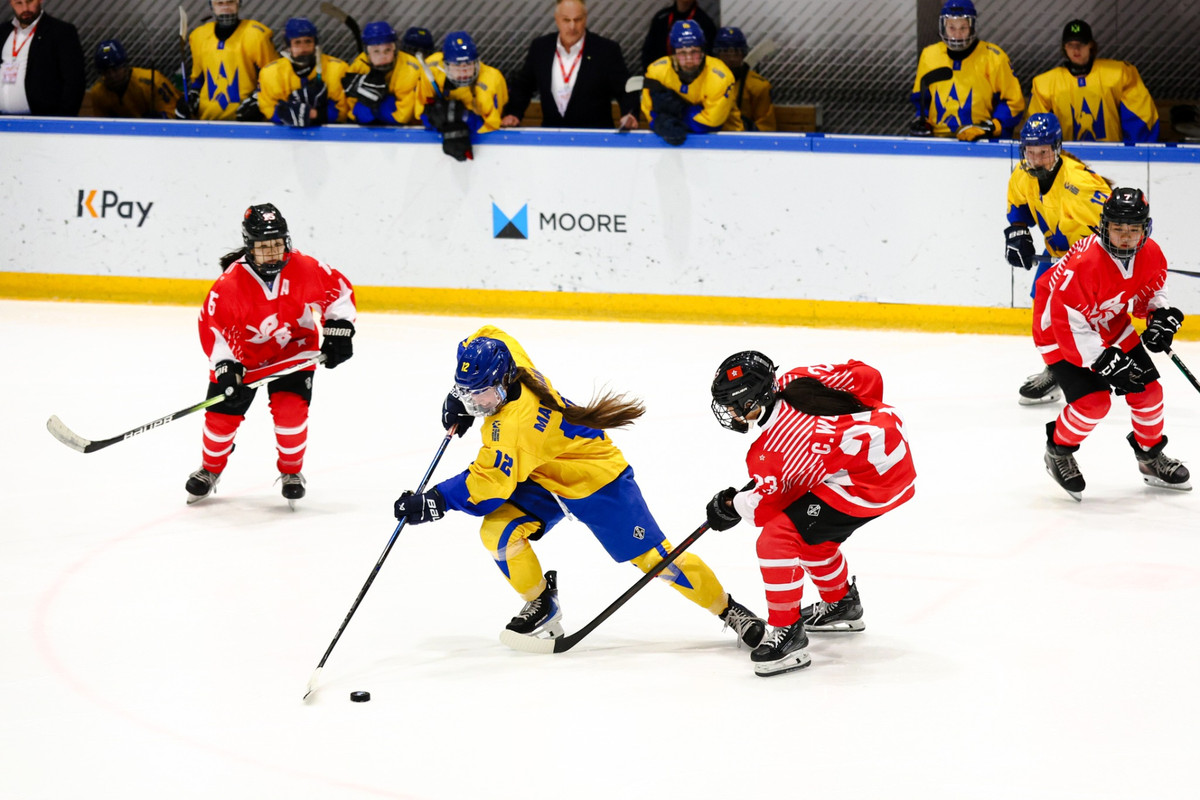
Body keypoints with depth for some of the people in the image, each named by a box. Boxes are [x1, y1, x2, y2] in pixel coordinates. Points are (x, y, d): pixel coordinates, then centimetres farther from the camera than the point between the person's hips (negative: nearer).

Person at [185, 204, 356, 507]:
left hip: (293, 350, 0)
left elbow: (338, 289, -6)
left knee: (290, 409, -18)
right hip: (244, 354, 0)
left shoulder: (305, 269, -23)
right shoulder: (231, 283, -27)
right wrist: (224, 365, -28)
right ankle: (211, 468, 30)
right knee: (222, 413, 0)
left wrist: (339, 330, -11)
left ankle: (291, 471, 7)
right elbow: (212, 325, -20)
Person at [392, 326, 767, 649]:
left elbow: (489, 483, -37)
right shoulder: (507, 365, -15)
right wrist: (458, 397, 5)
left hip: (598, 482, -8)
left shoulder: (517, 423, -38)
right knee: (497, 531, -15)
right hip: (545, 481, 8)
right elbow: (487, 336, 9)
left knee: (653, 556, -6)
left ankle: (729, 610, 12)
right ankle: (542, 605, 6)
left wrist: (436, 501, -34)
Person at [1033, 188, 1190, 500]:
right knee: (1093, 401, -19)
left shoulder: (1150, 254, -14)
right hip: (1059, 331, -7)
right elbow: (1068, 322, -32)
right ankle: (1058, 452, 9)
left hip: (1110, 325, 7)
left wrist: (1161, 316, -11)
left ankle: (1151, 457, 29)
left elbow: (1151, 290, 10)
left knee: (1148, 390, 5)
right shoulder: (1085, 263, -37)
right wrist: (1105, 362, -33)